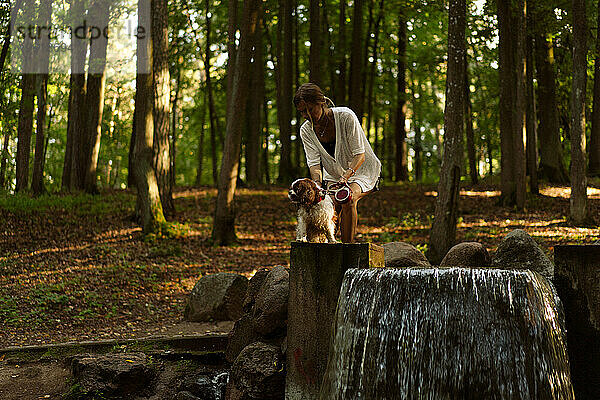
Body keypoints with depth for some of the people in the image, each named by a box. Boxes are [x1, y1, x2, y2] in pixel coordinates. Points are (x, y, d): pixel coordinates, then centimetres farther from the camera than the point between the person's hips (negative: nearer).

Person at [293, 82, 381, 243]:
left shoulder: (345, 117, -22)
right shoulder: (306, 130, -8)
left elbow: (360, 155, -24)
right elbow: (314, 163, -15)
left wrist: (346, 176, -40)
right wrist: (317, 186, -35)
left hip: (361, 171, -4)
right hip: (333, 175, 4)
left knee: (348, 198, -32)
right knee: (332, 202, -27)